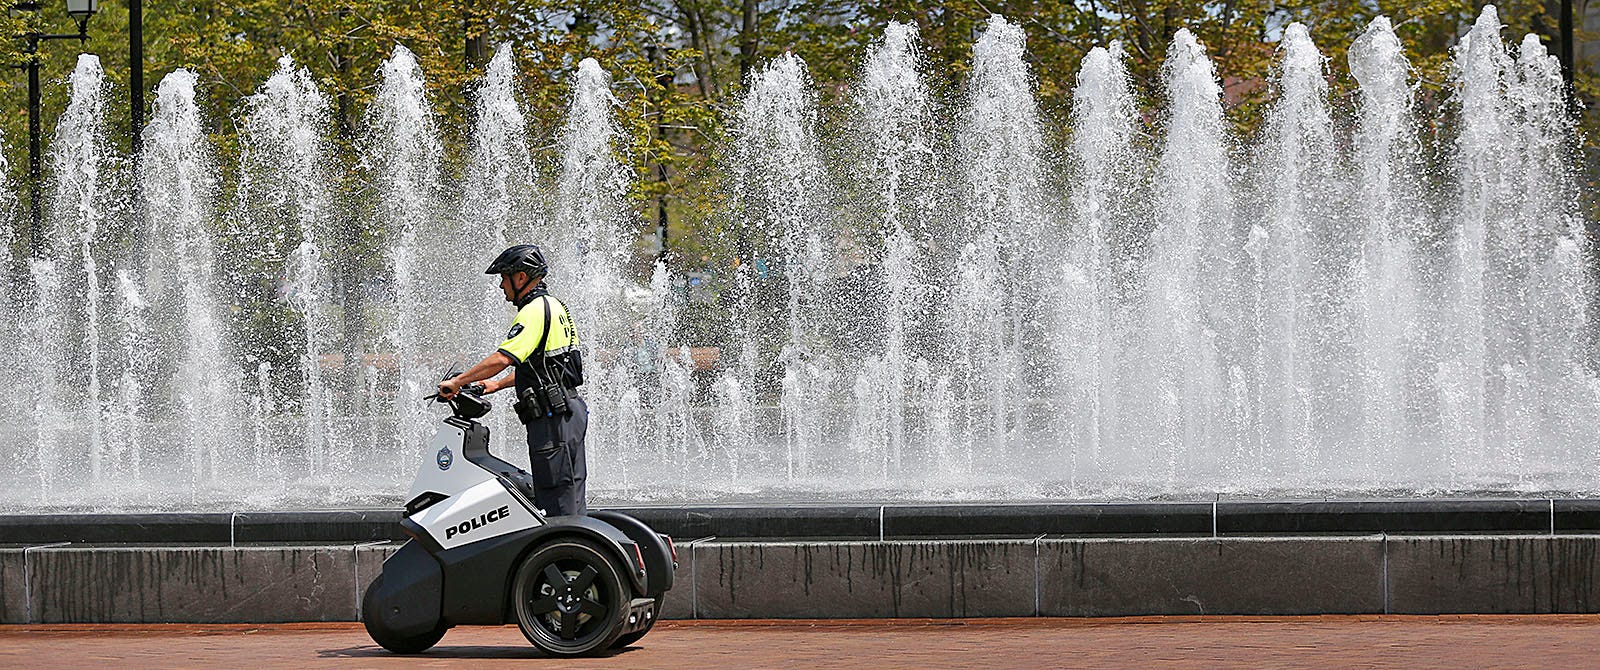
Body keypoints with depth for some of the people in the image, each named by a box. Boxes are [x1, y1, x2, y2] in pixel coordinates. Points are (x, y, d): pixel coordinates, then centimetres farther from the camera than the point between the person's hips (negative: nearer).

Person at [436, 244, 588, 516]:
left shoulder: (535, 311, -14)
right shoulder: (553, 305, 18)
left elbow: (503, 358, -25)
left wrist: (458, 381, -19)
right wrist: (497, 384, 19)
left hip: (552, 419, -10)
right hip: (570, 411, 10)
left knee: (557, 505, -9)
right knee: (570, 496, 13)